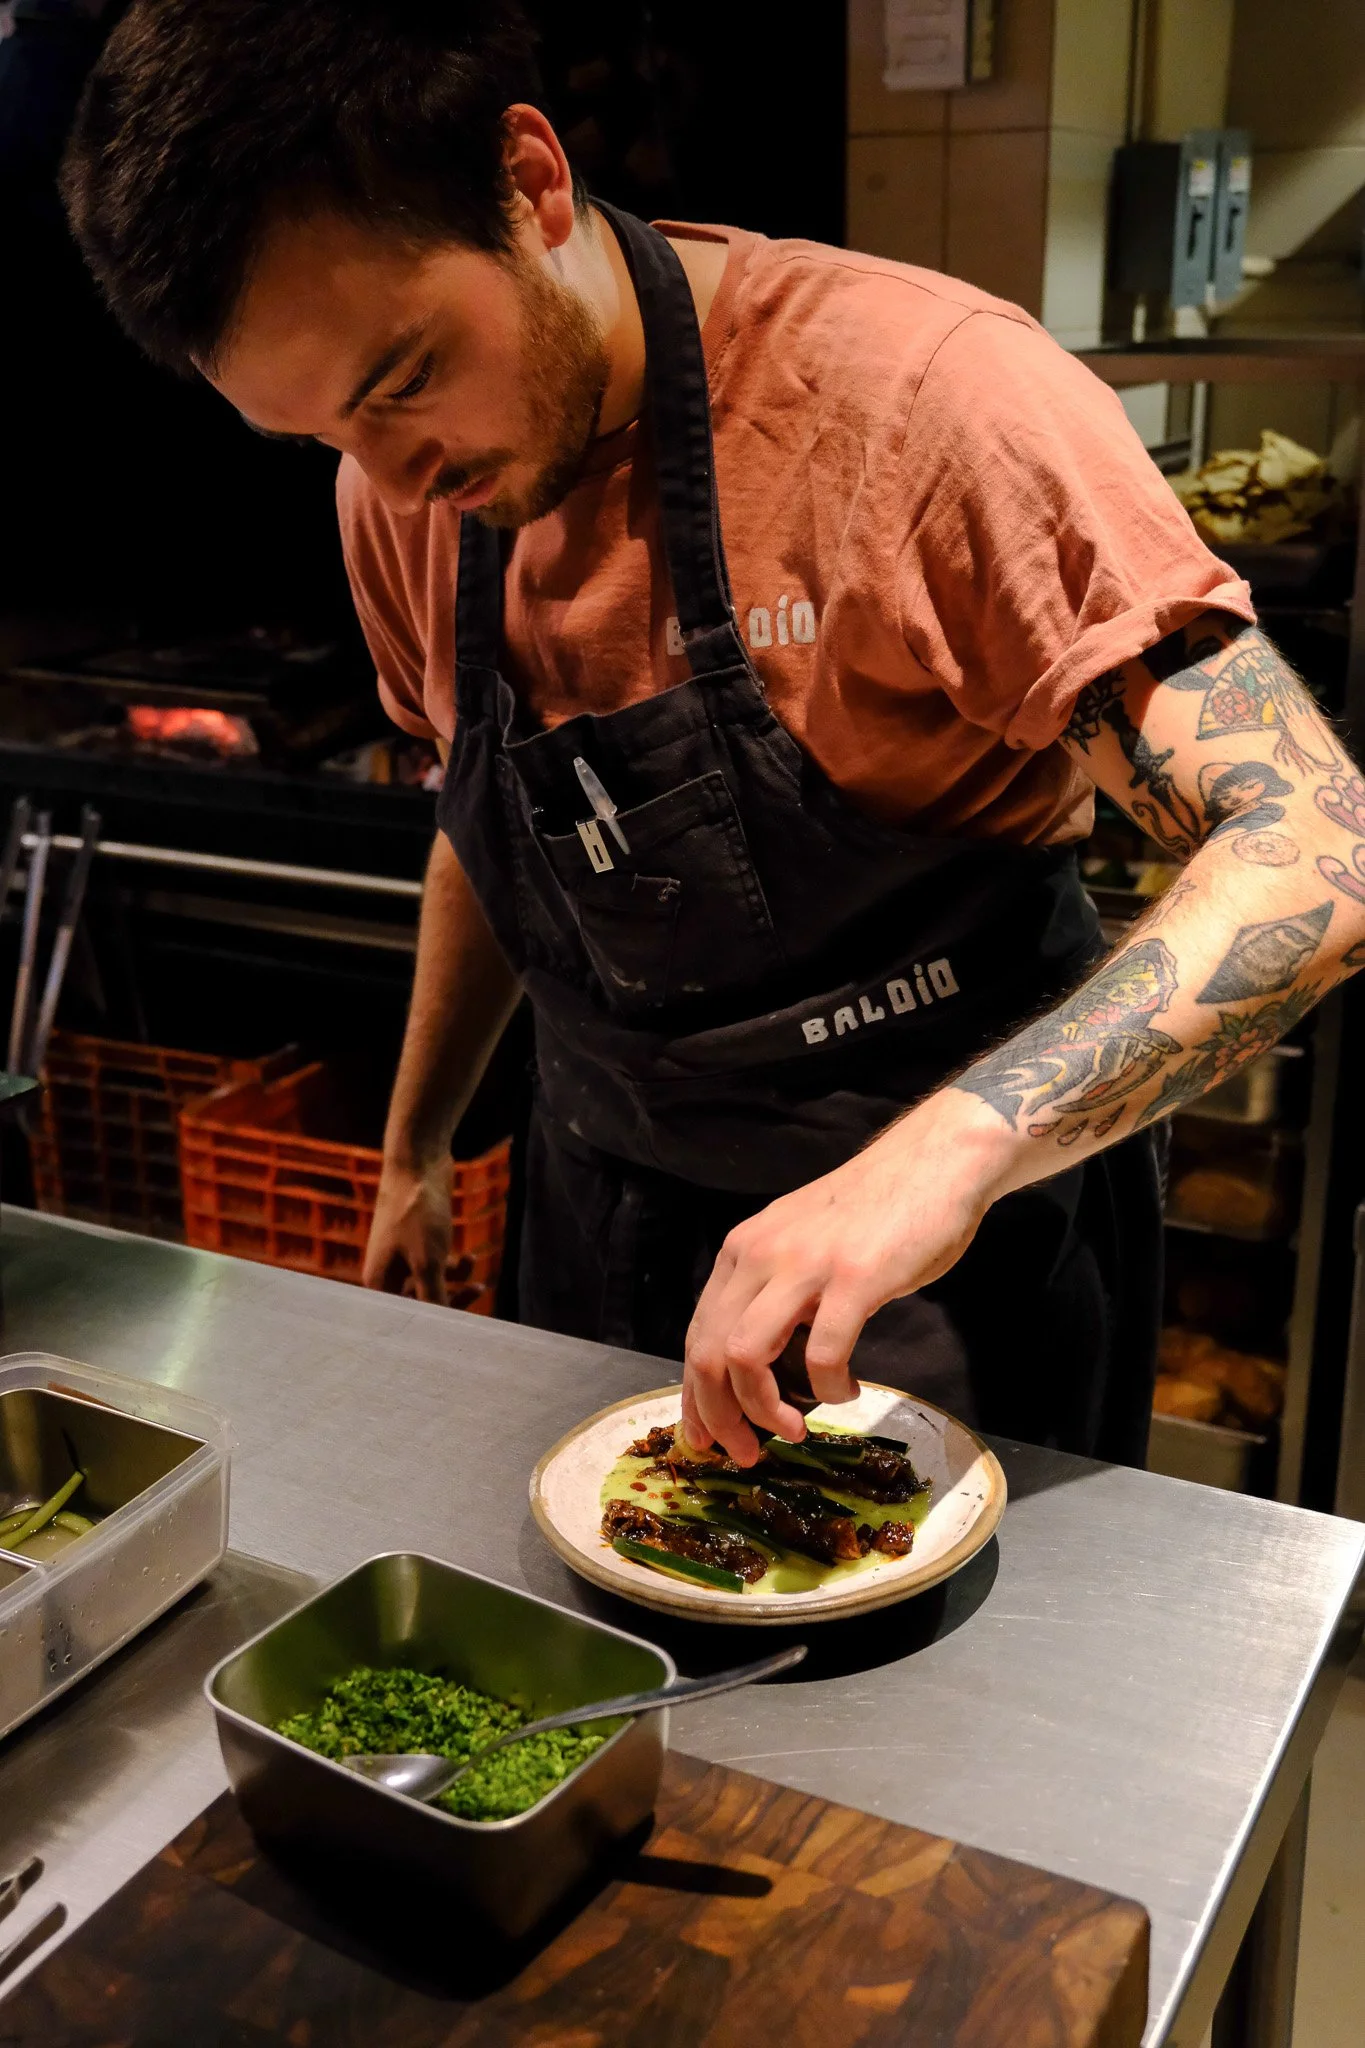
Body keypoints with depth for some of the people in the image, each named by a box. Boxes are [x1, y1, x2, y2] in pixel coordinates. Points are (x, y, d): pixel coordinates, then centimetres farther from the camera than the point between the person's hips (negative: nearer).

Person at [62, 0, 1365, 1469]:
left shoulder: (914, 386, -26)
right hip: (608, 1226, 6)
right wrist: (415, 1147, 18)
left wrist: (947, 1149, -43)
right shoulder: (402, 486, -6)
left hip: (953, 1254, -5)